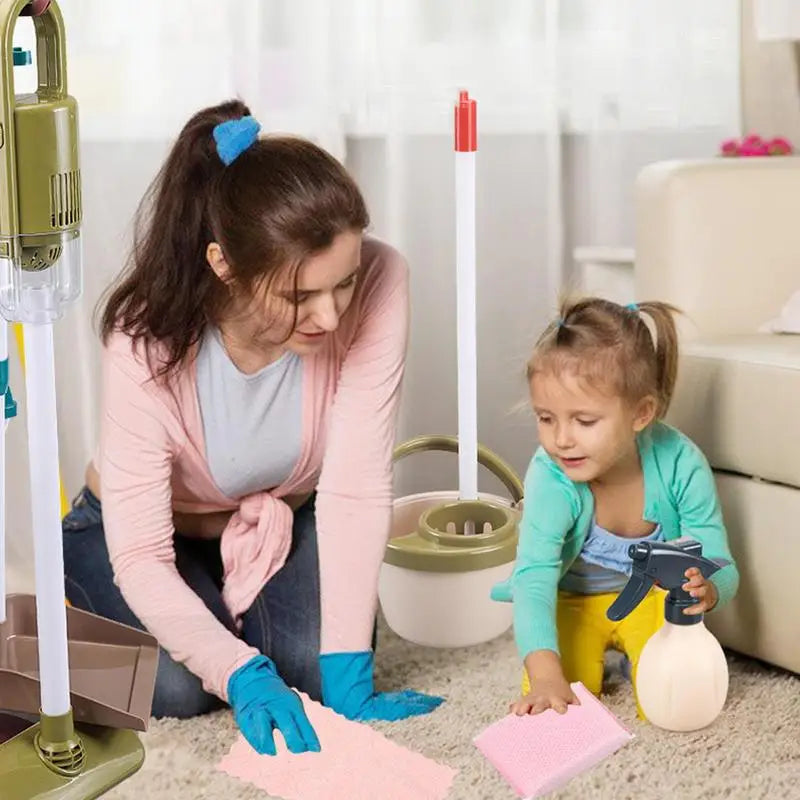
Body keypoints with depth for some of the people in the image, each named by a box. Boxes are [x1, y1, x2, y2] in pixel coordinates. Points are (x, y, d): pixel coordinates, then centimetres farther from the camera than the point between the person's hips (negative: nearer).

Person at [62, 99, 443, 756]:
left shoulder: (378, 284, -33)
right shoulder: (147, 338, -35)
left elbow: (356, 488, -32)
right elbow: (139, 556, -32)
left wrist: (347, 679, -36)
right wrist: (243, 677, -47)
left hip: (285, 517, 1)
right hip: (140, 528, -1)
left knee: (318, 665, -22)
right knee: (176, 687, -23)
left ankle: (238, 601, 13)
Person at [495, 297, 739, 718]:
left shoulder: (680, 463, -27)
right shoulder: (550, 476, -32)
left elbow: (721, 567, -19)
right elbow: (534, 575, -39)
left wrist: (706, 589, -46)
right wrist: (545, 675, -54)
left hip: (652, 598, 1)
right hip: (573, 602, 0)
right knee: (554, 709, -21)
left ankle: (639, 652, 14)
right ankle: (591, 654, 13)